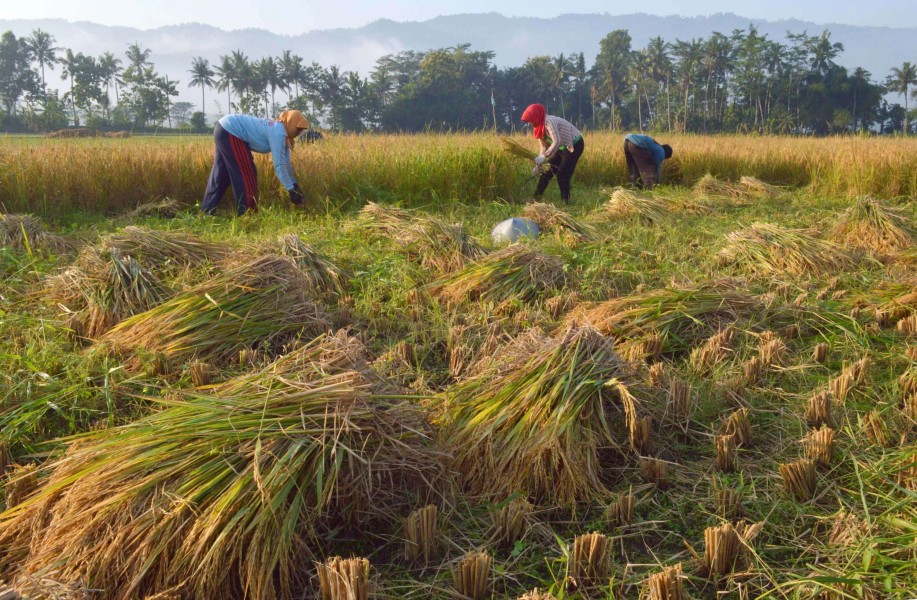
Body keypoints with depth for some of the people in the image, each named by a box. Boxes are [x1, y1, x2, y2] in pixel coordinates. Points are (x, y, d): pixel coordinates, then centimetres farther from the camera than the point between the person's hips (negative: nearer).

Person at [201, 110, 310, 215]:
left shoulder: (278, 129, 10)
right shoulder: (278, 133, -20)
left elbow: (285, 162, 13)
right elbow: (279, 165, -24)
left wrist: (295, 184, 10)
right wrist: (291, 189, -22)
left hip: (224, 129, 10)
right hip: (230, 132, -10)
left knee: (221, 173, 17)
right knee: (246, 173, -4)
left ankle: (207, 210, 27)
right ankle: (247, 213, 2)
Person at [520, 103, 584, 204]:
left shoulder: (549, 121, -26)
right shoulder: (540, 126, 2)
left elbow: (557, 141, -35)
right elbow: (545, 146, 4)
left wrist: (544, 156, -35)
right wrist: (538, 164, -3)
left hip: (574, 145, -9)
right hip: (562, 147, 9)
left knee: (562, 175, -11)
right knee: (547, 170, 8)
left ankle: (565, 201, 1)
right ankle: (536, 197, 17)